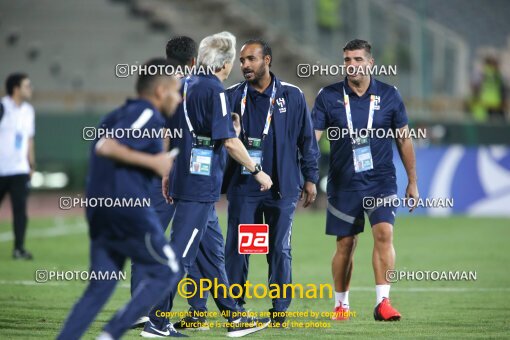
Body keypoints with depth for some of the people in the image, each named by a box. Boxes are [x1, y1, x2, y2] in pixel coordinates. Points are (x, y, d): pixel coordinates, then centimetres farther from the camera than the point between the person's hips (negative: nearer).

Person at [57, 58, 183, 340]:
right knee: (165, 271, 4)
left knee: (100, 286, 11)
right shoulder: (148, 115, -8)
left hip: (98, 210, 9)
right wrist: (153, 162, -15)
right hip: (129, 208, -9)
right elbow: (105, 147, -20)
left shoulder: (118, 115, 20)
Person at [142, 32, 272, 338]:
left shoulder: (185, 86, 13)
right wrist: (257, 171, -7)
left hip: (184, 181, 9)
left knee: (212, 250, 13)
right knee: (181, 254, -7)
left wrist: (167, 178, 24)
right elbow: (229, 140, -16)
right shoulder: (214, 91, -12)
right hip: (200, 186, -9)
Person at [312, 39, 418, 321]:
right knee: (345, 244, 6)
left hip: (381, 181, 0)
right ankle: (341, 303, 22)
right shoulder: (328, 96, -2)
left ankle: (382, 302, -17)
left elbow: (404, 139, 8)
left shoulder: (388, 95, 1)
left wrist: (412, 181, 8)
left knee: (384, 234, -17)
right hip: (343, 183, 0)